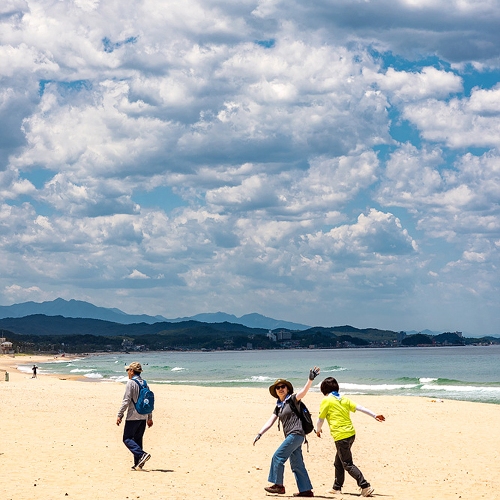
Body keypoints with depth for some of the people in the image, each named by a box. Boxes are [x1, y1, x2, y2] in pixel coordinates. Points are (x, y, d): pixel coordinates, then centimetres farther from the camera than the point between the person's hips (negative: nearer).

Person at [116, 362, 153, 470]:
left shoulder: (131, 383, -10)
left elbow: (126, 401, -15)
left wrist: (119, 415, -11)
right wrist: (150, 417, 22)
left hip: (133, 416, -7)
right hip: (143, 417, 7)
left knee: (127, 438, -3)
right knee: (138, 439, 13)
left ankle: (141, 454, -21)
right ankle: (138, 463, 10)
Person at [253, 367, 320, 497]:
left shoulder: (292, 399, -3)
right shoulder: (278, 407, 18)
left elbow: (303, 391, -21)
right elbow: (270, 422, 17)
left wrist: (310, 380, -37)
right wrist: (259, 434, 7)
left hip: (296, 434, -9)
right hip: (290, 436, 9)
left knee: (278, 457, -8)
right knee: (296, 464, 8)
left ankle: (278, 485, -1)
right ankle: (306, 490, 11)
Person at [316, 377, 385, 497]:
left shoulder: (326, 400, -4)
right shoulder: (344, 399, 13)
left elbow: (320, 419, 1)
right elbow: (359, 408, 8)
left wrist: (318, 430, 20)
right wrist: (374, 415, 8)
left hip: (341, 436, -8)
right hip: (351, 434, 8)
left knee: (348, 465, -4)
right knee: (338, 462, 20)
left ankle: (365, 487, -12)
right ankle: (337, 488, 27)